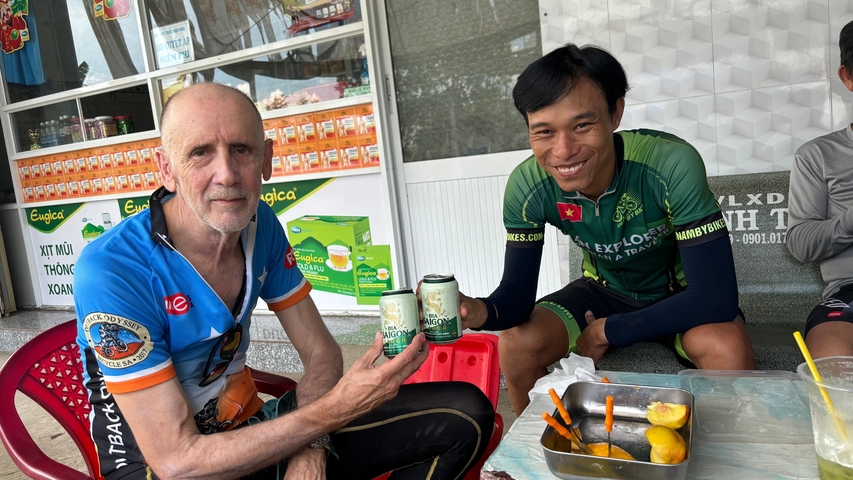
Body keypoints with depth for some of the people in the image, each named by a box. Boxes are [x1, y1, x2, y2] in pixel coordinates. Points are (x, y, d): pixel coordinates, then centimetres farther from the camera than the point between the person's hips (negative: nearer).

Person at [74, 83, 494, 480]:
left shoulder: (259, 226, -6)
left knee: (465, 415, -3)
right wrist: (336, 409, -27)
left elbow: (320, 352, 0)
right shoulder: (111, 271, -25)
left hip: (249, 428, 6)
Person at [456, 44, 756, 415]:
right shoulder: (526, 186, -23)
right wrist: (481, 312, -41)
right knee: (514, 346, -18)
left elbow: (717, 298, -32)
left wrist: (607, 331, -25)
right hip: (604, 291, 3)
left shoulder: (672, 165, -33)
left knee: (728, 350, -33)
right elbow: (518, 292, -17)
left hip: (680, 293, -2)